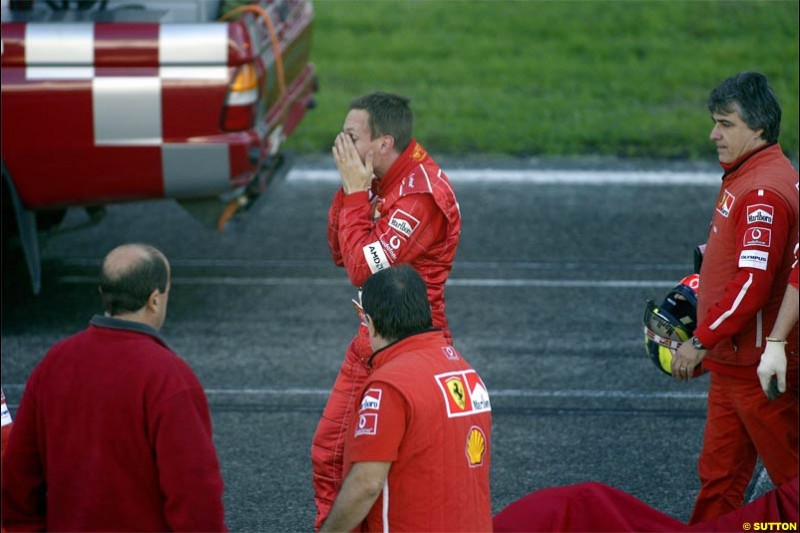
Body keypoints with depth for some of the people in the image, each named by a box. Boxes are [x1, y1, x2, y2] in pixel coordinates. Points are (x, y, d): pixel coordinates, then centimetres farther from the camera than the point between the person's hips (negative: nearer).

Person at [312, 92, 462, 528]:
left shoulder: (422, 195, -24)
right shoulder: (382, 181, 5)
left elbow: (364, 268, -27)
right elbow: (340, 254, 9)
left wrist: (356, 192, -19)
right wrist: (349, 187, -3)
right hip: (370, 344, 9)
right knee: (329, 451, 14)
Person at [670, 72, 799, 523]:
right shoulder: (742, 179, 13)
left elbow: (753, 283, -25)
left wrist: (702, 342, -20)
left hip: (759, 366, -10)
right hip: (732, 362, 10)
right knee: (719, 474, 13)